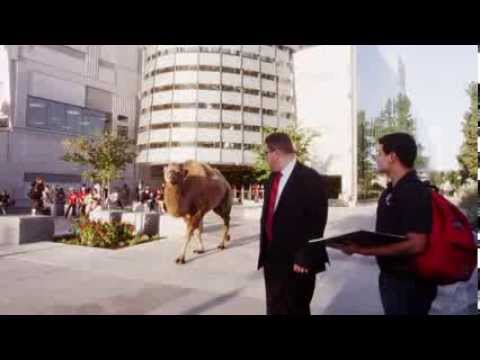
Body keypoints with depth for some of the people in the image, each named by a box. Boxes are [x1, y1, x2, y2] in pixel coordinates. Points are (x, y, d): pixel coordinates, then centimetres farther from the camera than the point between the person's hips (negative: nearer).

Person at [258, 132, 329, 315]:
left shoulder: (310, 178, -13)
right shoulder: (273, 178, 11)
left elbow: (316, 222, -16)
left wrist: (304, 258, -17)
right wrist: (264, 252, 12)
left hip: (296, 262, -7)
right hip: (273, 260, 7)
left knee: (295, 310, 9)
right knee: (274, 309, 17)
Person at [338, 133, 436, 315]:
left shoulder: (415, 192, -21)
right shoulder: (393, 190, 7)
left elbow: (415, 244, -27)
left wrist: (367, 250, -25)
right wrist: (360, 243, 3)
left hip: (409, 282, -8)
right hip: (391, 276, 8)